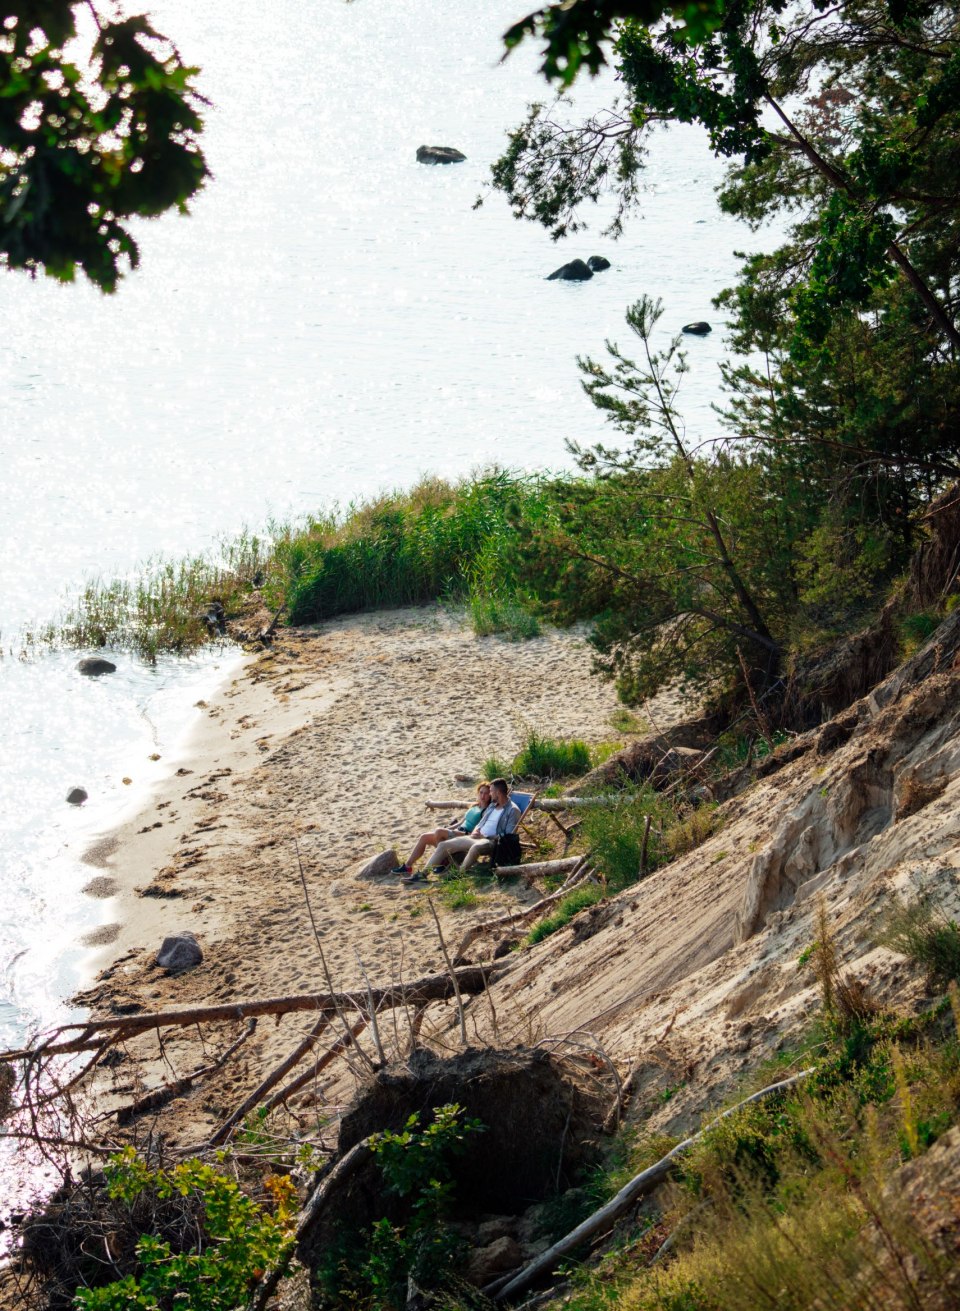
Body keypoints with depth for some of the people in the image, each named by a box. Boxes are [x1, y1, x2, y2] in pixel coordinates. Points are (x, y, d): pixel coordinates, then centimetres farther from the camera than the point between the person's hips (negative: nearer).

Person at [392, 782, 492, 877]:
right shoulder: (474, 807, 20)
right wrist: (447, 829, 9)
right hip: (457, 833, 9)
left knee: (438, 831, -30)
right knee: (424, 837, -1)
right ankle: (407, 866, 0)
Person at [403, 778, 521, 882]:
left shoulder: (513, 810, -6)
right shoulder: (492, 805, 21)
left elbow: (508, 836, -14)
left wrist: (484, 837, -16)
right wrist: (475, 832, 2)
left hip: (491, 841, -9)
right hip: (478, 838, 9)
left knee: (476, 847, -45)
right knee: (443, 845, -3)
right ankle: (423, 874, -7)